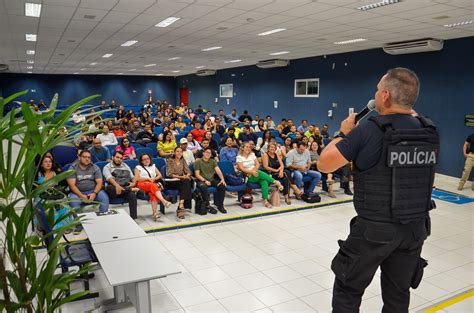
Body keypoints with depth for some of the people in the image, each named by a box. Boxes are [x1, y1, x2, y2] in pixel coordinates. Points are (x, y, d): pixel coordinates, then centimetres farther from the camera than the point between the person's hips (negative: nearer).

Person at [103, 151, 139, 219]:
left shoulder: (126, 166, 25)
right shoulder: (107, 167, 9)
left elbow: (132, 177, 20)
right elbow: (109, 178, -11)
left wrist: (134, 183, -5)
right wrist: (117, 185, -30)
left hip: (126, 189, 3)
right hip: (115, 188, -2)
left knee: (132, 195, -32)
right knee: (109, 188, -39)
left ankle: (133, 218, -33)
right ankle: (132, 189, -30)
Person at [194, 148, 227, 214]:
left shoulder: (213, 161, 14)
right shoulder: (198, 161, 1)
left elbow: (218, 171, -1)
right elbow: (197, 175, -5)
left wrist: (222, 179, -19)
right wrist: (205, 180, -21)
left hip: (211, 180, 4)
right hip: (202, 180, -4)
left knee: (222, 185, -22)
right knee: (203, 187, -38)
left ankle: (220, 205, -9)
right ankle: (208, 206, -23)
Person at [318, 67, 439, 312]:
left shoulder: (369, 131, -19)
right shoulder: (430, 133, -1)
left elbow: (324, 164, -13)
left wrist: (343, 133, 1)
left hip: (374, 229, -5)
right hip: (416, 228, 6)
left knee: (348, 291, 13)